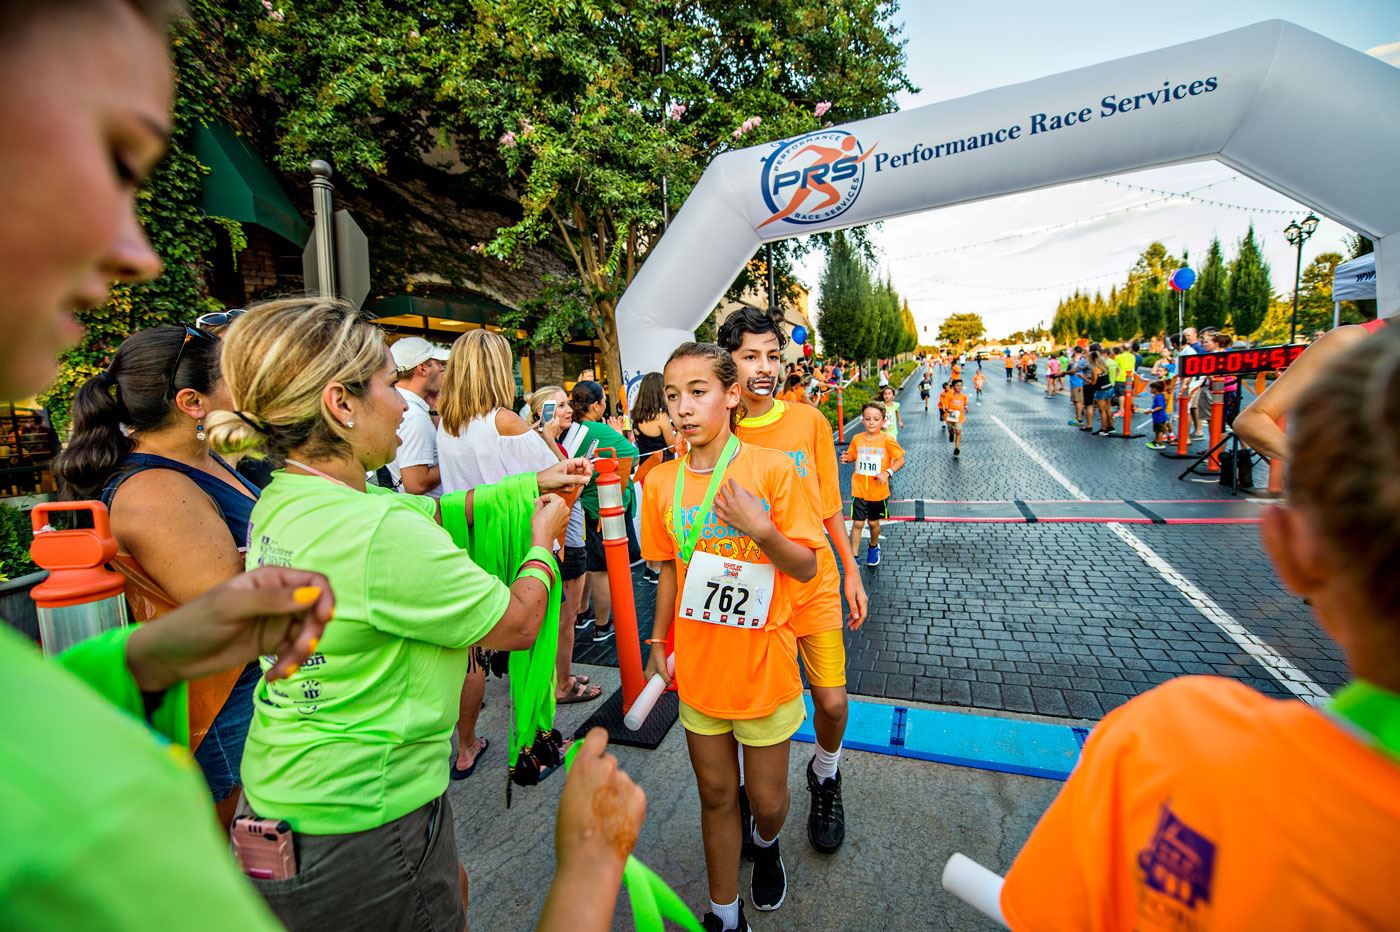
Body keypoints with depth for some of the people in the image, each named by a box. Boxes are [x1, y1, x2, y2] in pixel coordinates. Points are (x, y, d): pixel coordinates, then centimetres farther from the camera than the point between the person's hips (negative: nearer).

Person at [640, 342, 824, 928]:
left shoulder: (773, 469, -15)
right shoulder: (661, 481, -4)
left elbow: (806, 567, -11)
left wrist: (760, 531, -28)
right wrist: (658, 644, 10)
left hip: (763, 664, -2)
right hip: (698, 666, 3)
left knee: (767, 798, 16)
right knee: (716, 795, 19)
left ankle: (766, 845, 53)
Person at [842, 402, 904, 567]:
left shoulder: (887, 440, -10)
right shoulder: (857, 439, -1)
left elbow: (900, 460, -7)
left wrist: (888, 472, -22)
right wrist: (847, 458, -8)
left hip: (878, 490, -1)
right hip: (859, 489, 1)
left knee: (874, 522, 16)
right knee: (857, 523, -3)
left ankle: (874, 548, 44)